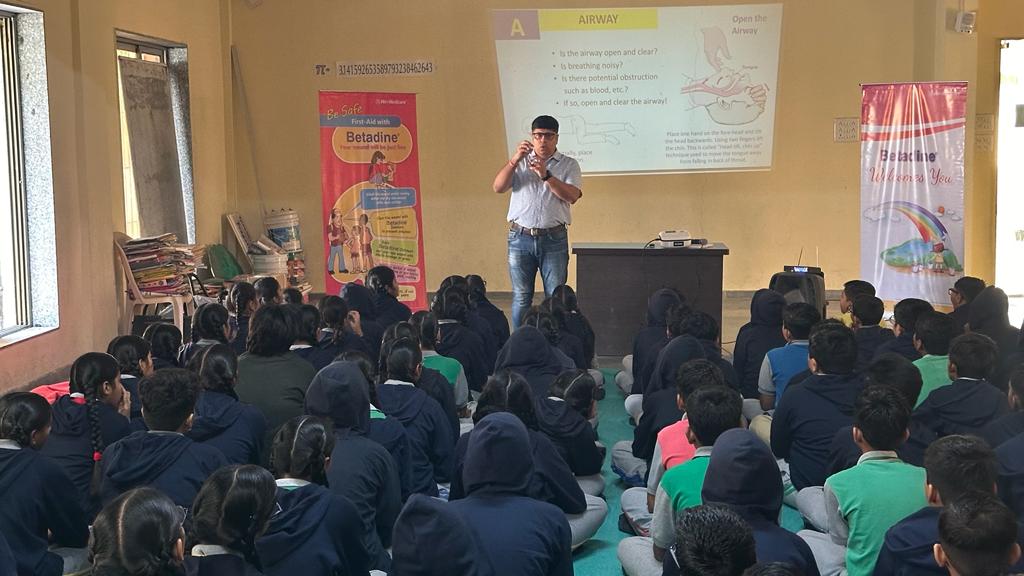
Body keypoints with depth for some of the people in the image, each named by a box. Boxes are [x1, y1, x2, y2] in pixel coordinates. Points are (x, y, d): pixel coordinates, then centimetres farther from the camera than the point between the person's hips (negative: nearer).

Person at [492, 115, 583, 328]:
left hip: (554, 239, -1)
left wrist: (546, 175, -20)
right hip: (520, 238, 1)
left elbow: (572, 196, -9)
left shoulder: (569, 165, 7)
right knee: (521, 298, 6)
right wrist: (514, 159, -14)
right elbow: (498, 187, -2)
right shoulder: (520, 162, 12)